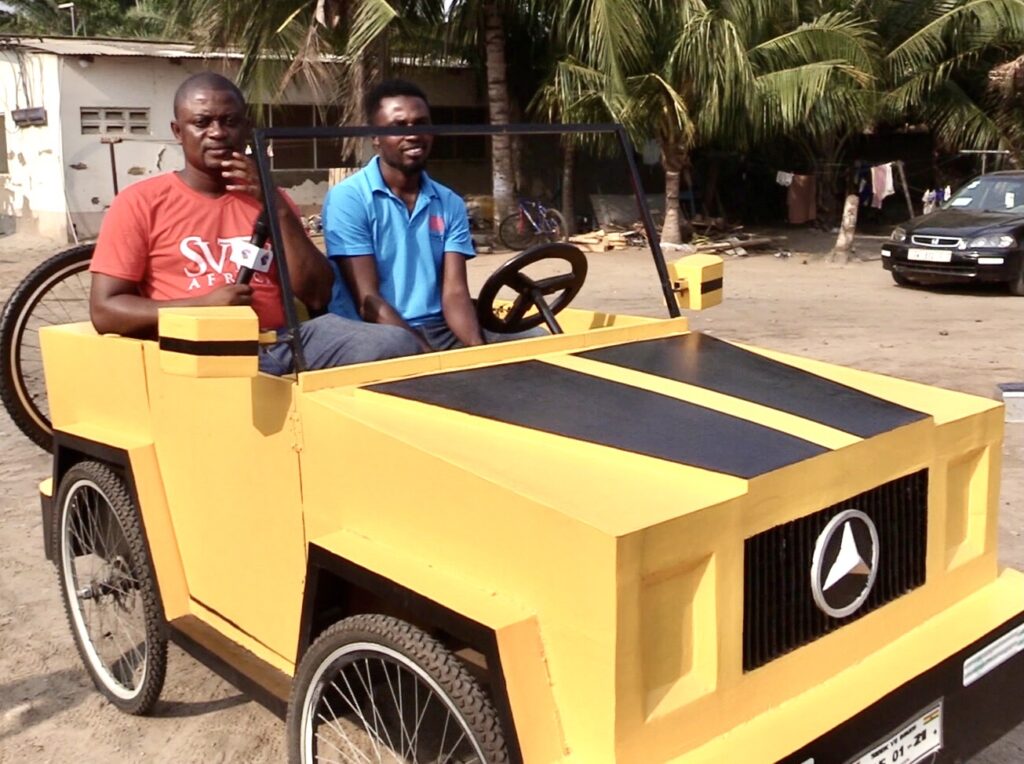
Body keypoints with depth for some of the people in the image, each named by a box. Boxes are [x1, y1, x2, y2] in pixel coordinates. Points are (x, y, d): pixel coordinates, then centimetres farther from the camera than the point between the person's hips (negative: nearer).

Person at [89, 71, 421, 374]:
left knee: (397, 345, -22)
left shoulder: (268, 198, 19)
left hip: (284, 342, 4)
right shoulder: (140, 202, 7)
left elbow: (318, 296, 8)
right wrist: (205, 305, -12)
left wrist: (278, 209, -1)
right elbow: (104, 311, 0)